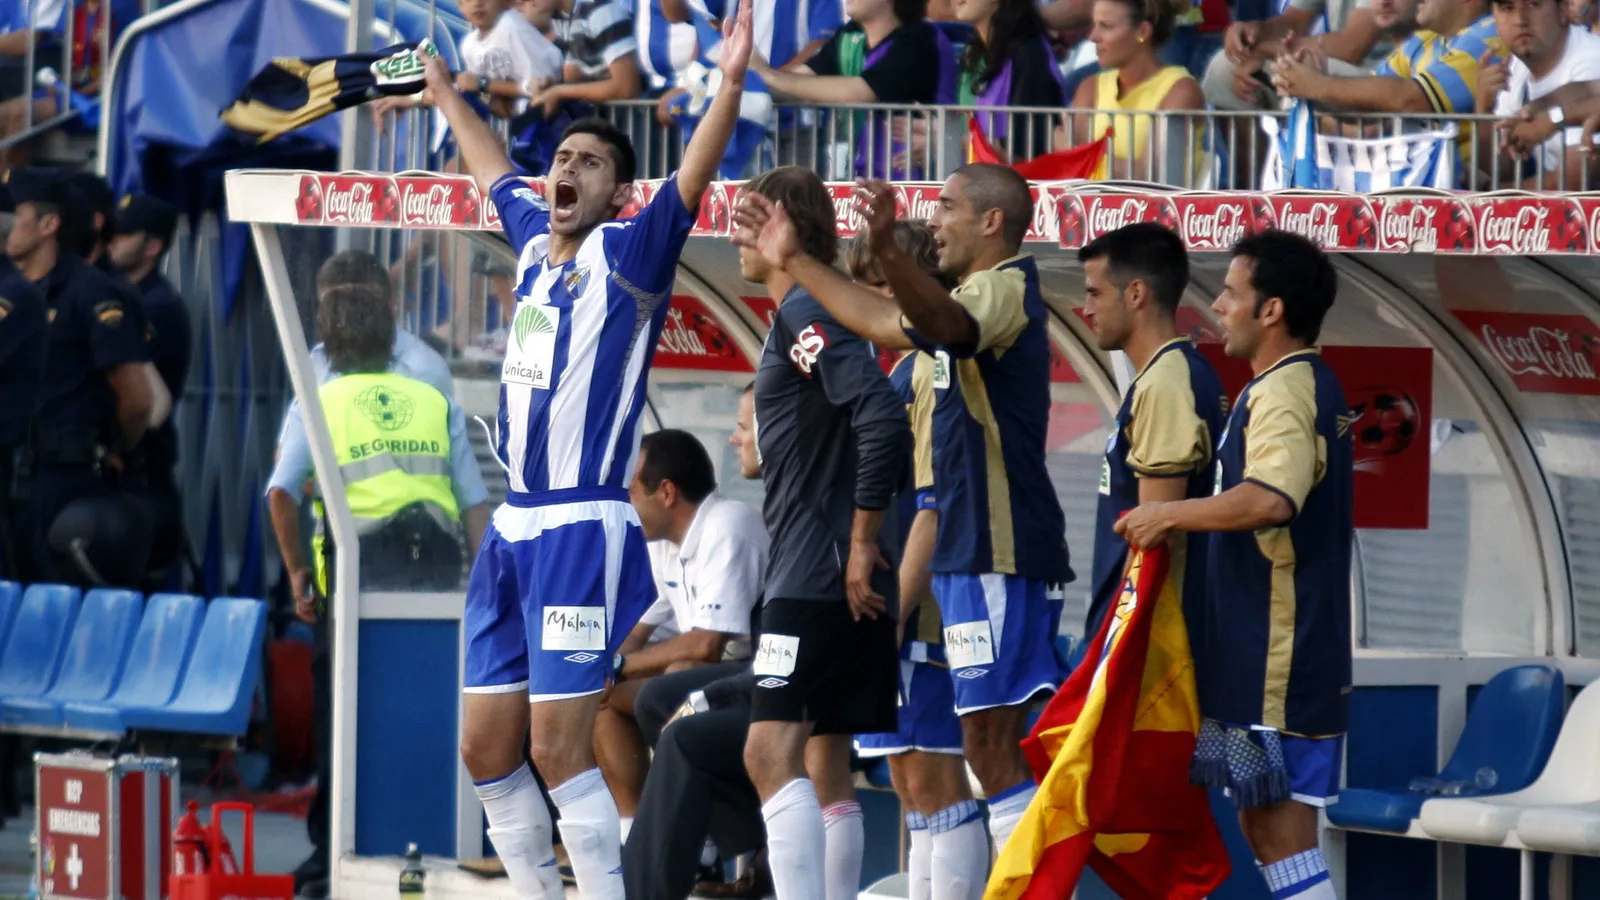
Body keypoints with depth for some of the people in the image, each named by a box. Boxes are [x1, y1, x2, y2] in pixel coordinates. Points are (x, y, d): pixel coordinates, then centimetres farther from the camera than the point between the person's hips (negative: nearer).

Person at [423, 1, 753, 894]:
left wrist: (731, 84, -34)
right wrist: (445, 91, 47)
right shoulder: (536, 242, 15)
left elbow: (692, 181, -20)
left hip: (585, 528, -8)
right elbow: (494, 168, 34)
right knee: (488, 750, 9)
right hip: (515, 524, 8)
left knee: (561, 748, -12)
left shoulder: (627, 253, -4)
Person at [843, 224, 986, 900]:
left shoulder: (936, 373, -14)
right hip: (896, 616, 10)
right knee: (913, 782, 11)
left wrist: (892, 613, -20)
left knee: (934, 783, -9)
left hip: (923, 615, -10)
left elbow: (935, 508, -19)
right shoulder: (905, 371, 17)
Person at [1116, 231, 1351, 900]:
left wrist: (1170, 515, -24)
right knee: (1266, 820, 13)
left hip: (1274, 662, -10)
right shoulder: (1311, 385, 17)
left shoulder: (1283, 392, -17)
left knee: (1279, 824, -9)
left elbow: (1268, 498, -35)